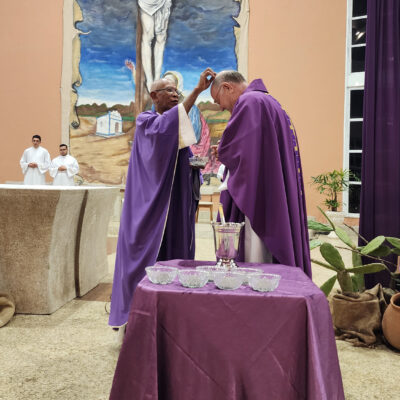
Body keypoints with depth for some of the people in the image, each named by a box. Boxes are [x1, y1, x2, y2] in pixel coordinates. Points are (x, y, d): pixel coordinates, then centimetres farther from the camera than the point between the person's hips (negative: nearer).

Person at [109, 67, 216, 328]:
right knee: (147, 254, -4)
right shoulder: (145, 121, -3)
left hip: (175, 203, 6)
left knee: (174, 253, 6)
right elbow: (166, 125, -26)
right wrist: (197, 90, -30)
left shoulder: (180, 125, 18)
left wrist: (195, 165, -3)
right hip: (151, 203, -6)